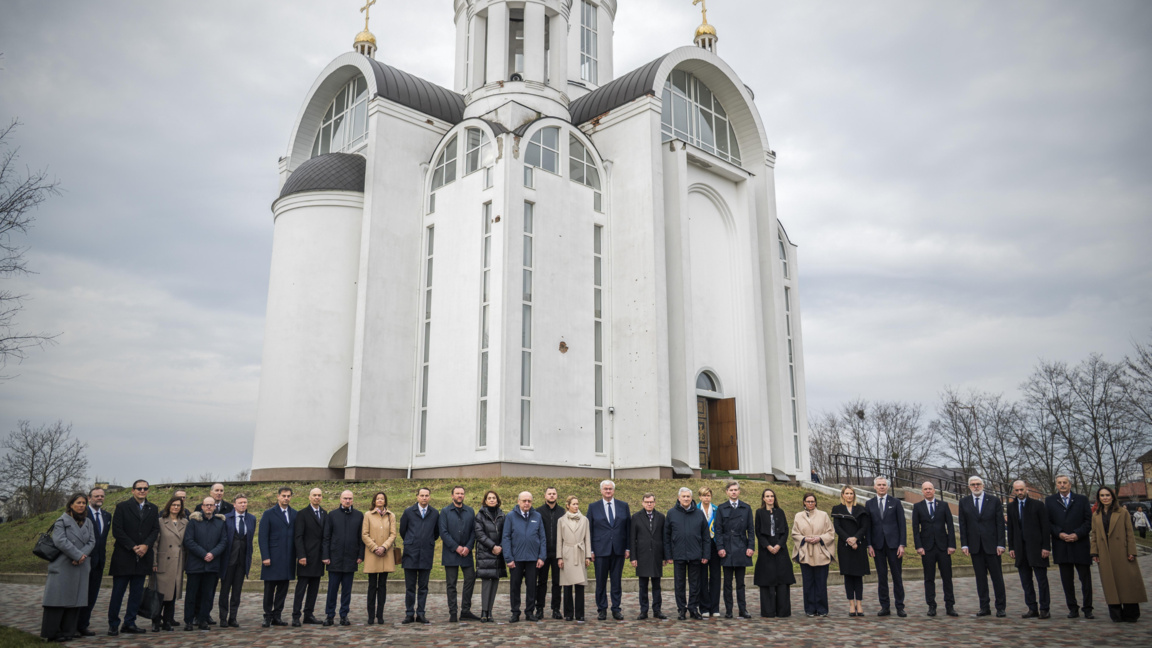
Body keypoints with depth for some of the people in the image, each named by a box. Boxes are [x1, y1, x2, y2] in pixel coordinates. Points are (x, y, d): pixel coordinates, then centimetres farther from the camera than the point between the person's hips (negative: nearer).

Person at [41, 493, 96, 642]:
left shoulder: (88, 522, 15)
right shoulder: (62, 521, -2)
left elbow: (92, 541, 9)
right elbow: (60, 541, -13)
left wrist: (83, 555, -10)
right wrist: (78, 555, -15)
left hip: (80, 567, 5)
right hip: (63, 567, -5)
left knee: (76, 599, 5)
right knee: (59, 598, -4)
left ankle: (67, 631, 11)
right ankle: (52, 632, 4)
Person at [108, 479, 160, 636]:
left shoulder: (153, 509, 11)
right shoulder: (122, 507, 0)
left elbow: (155, 530, 7)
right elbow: (117, 531, -7)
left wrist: (146, 545, -11)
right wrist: (133, 547, -13)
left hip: (143, 557, 4)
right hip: (123, 557, -4)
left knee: (137, 593, 7)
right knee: (118, 592, 2)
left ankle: (129, 623, 14)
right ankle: (113, 624, 11)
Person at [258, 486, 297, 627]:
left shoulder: (295, 514, 10)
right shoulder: (268, 514, 1)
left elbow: (298, 536, 9)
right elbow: (263, 537, -3)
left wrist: (299, 554, 2)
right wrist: (265, 557, -11)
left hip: (288, 558, 3)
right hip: (272, 558, -3)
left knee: (283, 589, 6)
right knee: (269, 588, 1)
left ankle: (277, 616, 14)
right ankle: (268, 617, 10)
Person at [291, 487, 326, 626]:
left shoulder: (325, 514, 13)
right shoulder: (303, 513, -4)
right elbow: (298, 536, -8)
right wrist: (301, 555, -15)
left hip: (319, 557, 5)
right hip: (306, 557, -5)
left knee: (314, 588, 8)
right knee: (301, 588, -3)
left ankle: (309, 615, 15)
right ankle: (296, 616, 1)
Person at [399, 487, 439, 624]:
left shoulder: (435, 514, 7)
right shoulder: (409, 512, 3)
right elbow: (402, 530, 13)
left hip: (426, 555, 1)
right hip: (411, 554, -1)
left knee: (423, 587, 5)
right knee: (410, 587, 2)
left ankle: (420, 613, 10)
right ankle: (409, 614, 8)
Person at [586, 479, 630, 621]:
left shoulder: (624, 506, 7)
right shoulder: (593, 507, 4)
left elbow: (628, 528, 8)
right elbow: (588, 530, 3)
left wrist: (628, 548, 2)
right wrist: (590, 550, -3)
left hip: (618, 550, 1)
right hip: (600, 550, -1)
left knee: (616, 581, 6)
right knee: (601, 581, 4)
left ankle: (616, 609, 14)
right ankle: (602, 609, 14)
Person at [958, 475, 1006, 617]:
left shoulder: (994, 500, 2)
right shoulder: (964, 502, 7)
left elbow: (1000, 523, 0)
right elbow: (963, 524, 6)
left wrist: (1000, 544, -7)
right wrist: (964, 544, 0)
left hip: (991, 545, -2)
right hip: (975, 546, 2)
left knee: (997, 576, 2)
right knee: (980, 577, 6)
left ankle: (1001, 607, 11)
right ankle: (984, 607, 11)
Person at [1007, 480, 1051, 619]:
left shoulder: (1037, 505, -1)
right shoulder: (1011, 507, 10)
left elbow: (1045, 527, -3)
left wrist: (1046, 547, -9)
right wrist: (1011, 547, 6)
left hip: (1036, 548, -4)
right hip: (1020, 549, 4)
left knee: (1042, 580, 0)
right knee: (1026, 581, 6)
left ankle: (1044, 609, 8)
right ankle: (1032, 609, 13)